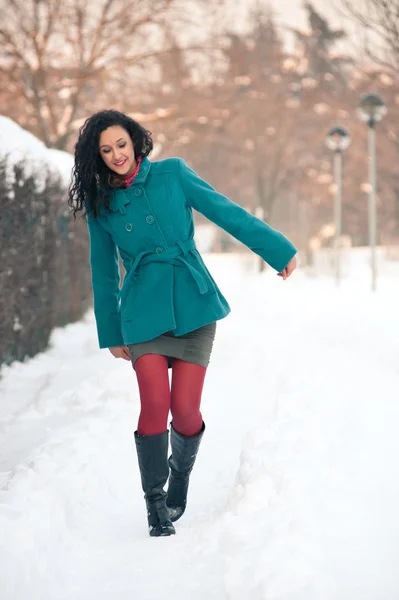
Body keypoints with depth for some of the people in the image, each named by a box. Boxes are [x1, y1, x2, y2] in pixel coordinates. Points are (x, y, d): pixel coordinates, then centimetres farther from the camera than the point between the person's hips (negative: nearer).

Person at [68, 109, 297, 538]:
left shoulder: (172, 173, 2)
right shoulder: (100, 204, 6)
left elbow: (226, 212, 5)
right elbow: (104, 272, 13)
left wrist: (279, 250, 4)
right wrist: (111, 334, 15)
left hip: (194, 305, 0)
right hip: (144, 312, 0)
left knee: (185, 409, -7)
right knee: (155, 404, -14)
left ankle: (180, 477, 25)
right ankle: (155, 502, 5)